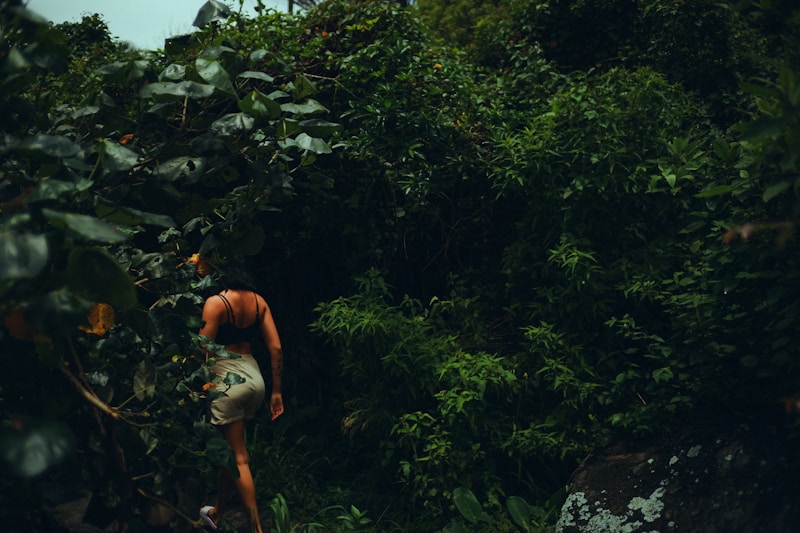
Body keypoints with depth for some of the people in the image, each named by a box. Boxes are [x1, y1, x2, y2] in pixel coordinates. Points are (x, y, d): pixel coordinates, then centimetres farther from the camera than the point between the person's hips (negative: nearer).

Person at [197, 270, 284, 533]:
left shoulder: (216, 302, -13)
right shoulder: (259, 301, 4)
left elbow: (203, 351, -17)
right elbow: (276, 348, 3)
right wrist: (276, 391, 9)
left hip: (228, 380, -7)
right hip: (254, 378, 7)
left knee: (238, 457, 1)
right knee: (229, 447, 22)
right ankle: (217, 511, 36)